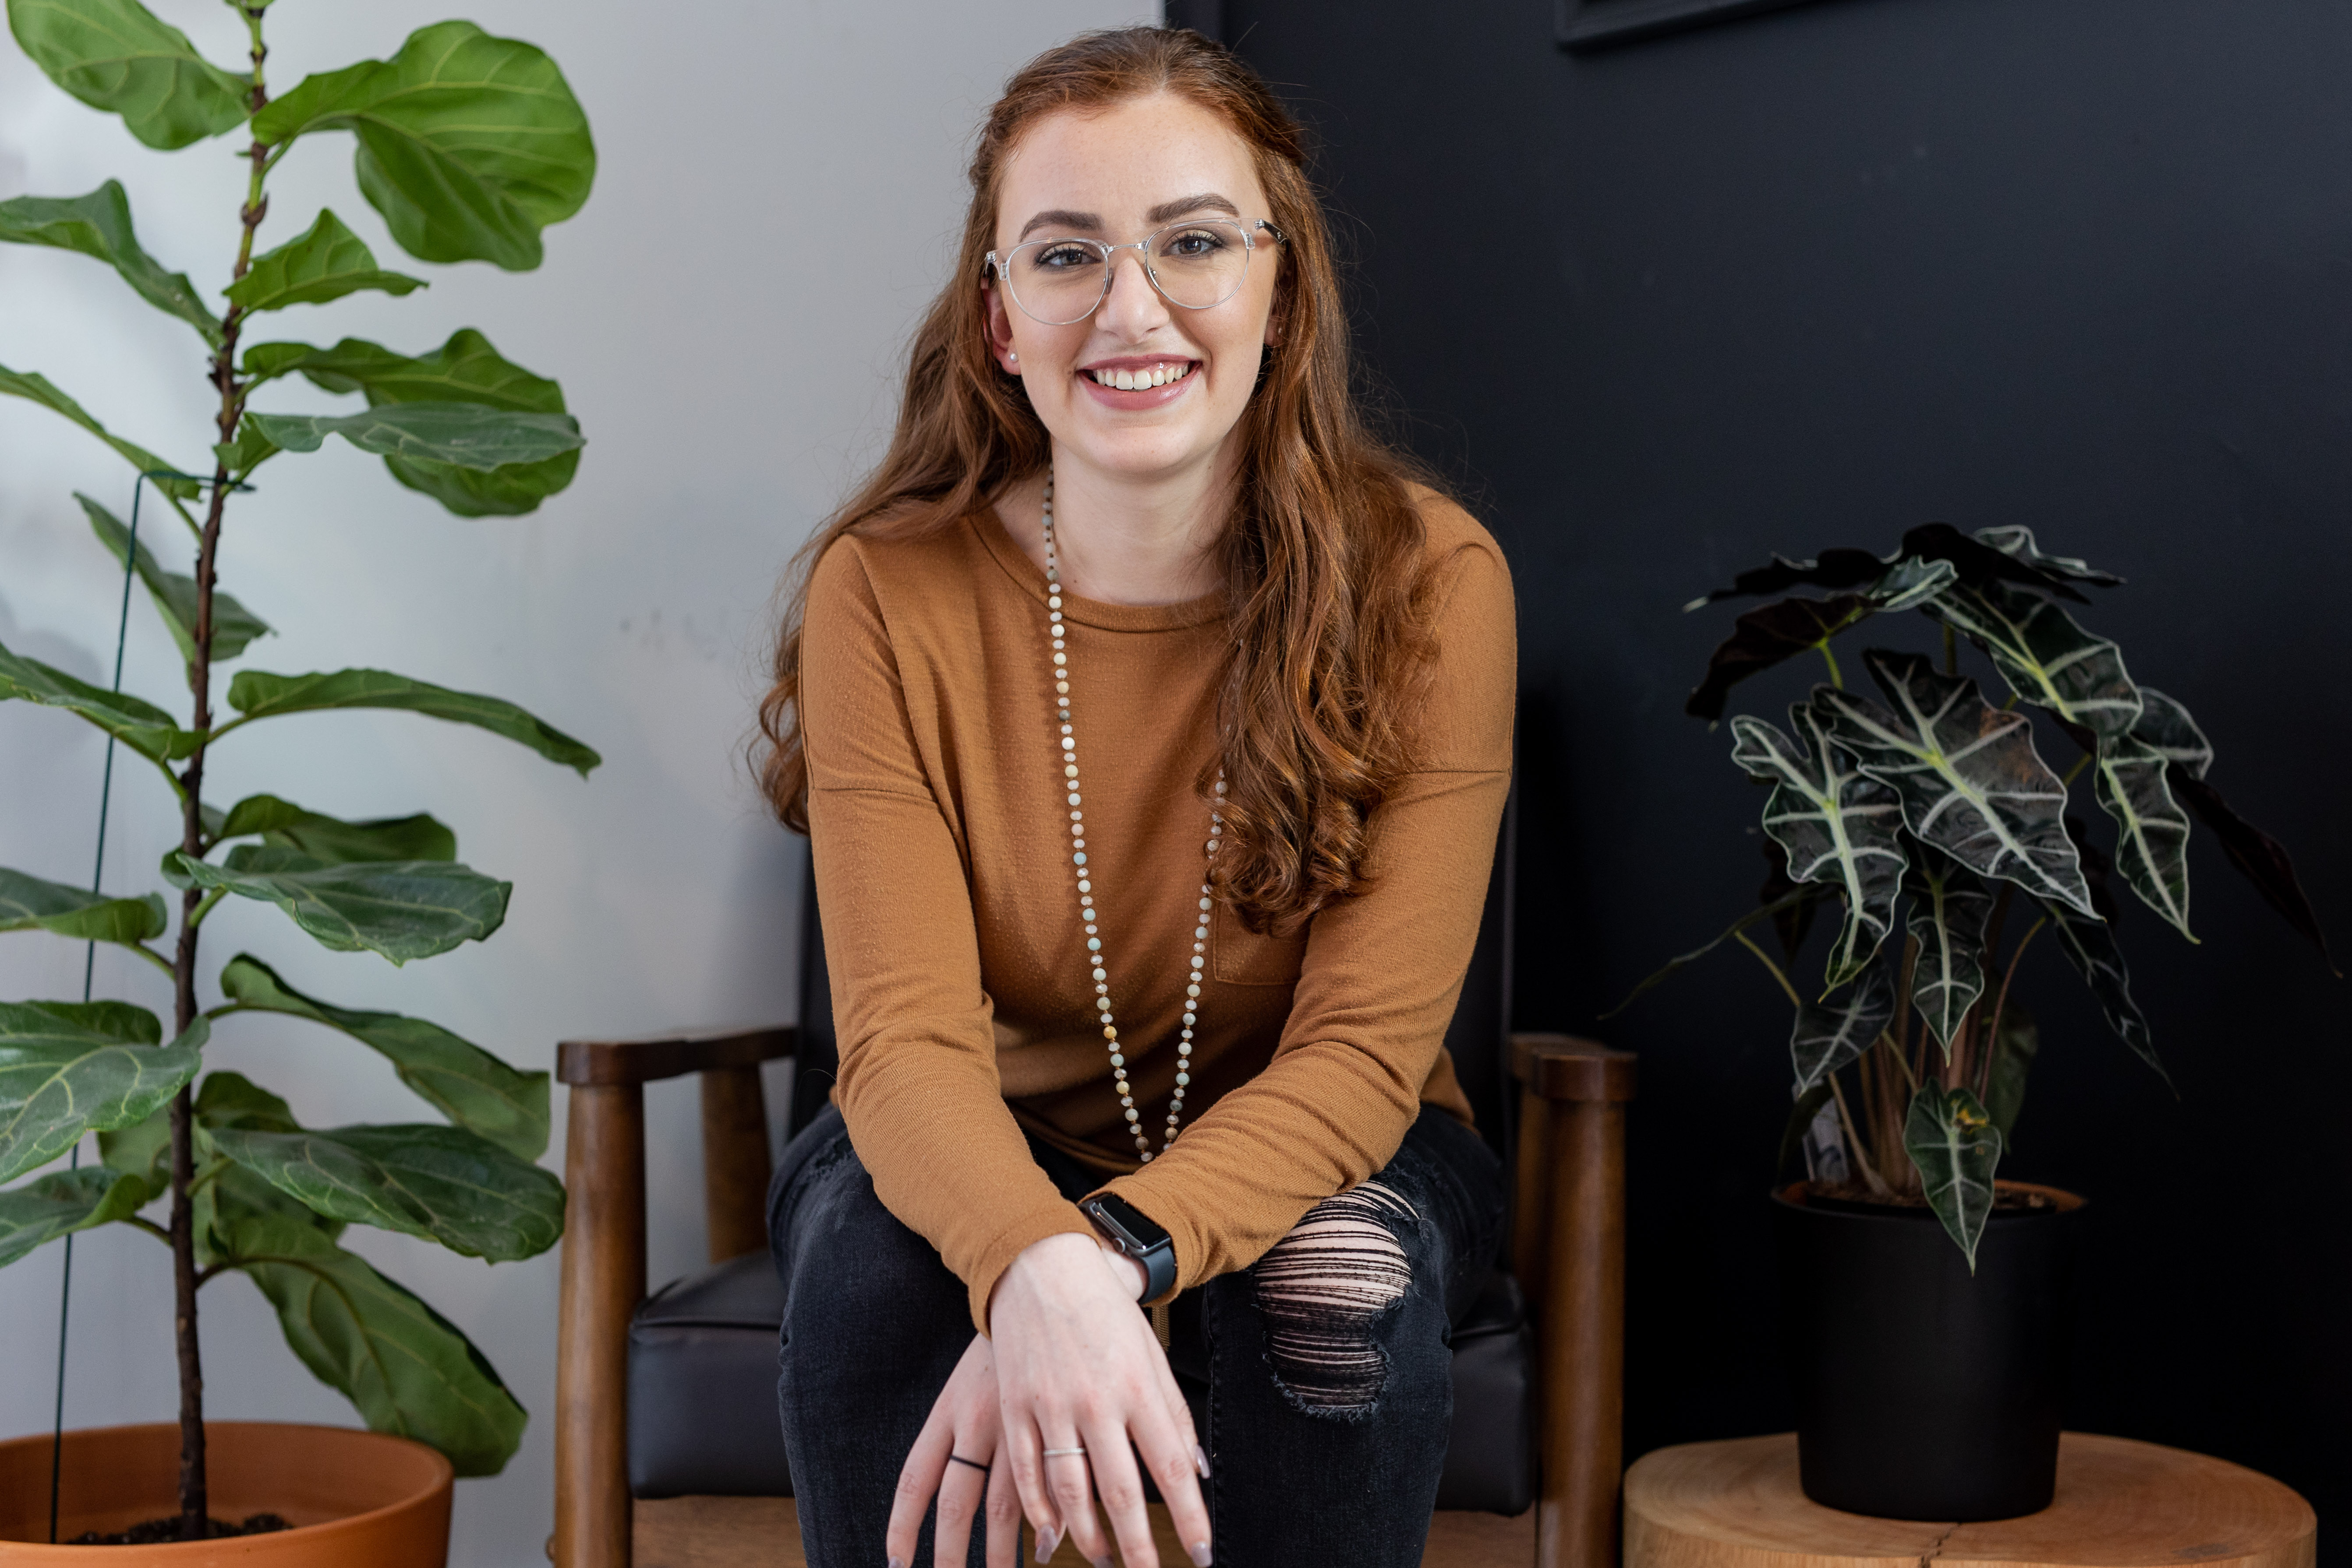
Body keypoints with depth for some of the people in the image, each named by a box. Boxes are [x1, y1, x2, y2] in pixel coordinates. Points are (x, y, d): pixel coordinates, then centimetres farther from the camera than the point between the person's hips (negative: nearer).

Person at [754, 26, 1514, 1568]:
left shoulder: (1429, 578, -17)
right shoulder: (889, 596, -15)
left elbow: (1363, 1048, -21)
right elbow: (908, 1033, -23)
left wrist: (1120, 1260, -40)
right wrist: (1036, 1268, -46)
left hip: (1316, 1152, 0)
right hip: (989, 1155, 1)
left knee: (1341, 1281, -34)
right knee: (872, 1247, -32)